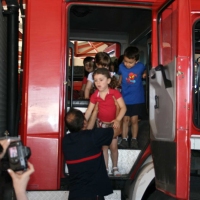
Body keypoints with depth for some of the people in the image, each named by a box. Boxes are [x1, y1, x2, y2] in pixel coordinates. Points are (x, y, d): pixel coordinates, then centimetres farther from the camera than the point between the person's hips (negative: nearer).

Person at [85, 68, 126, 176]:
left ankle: (115, 167, 20)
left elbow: (123, 107, -22)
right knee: (104, 146, 9)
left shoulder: (115, 93, -18)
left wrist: (117, 120, -34)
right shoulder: (94, 95, -8)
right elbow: (89, 110, -2)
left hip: (113, 123, -2)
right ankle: (105, 168, 20)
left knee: (113, 146, 2)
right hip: (101, 123, 2)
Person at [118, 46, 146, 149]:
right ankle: (124, 140, 14)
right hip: (125, 98, 1)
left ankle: (134, 140, 21)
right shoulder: (121, 66, -9)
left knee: (134, 120, 7)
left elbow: (144, 73, 11)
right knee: (125, 119, 7)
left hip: (137, 99, -1)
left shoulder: (140, 66, -12)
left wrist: (144, 75, -7)